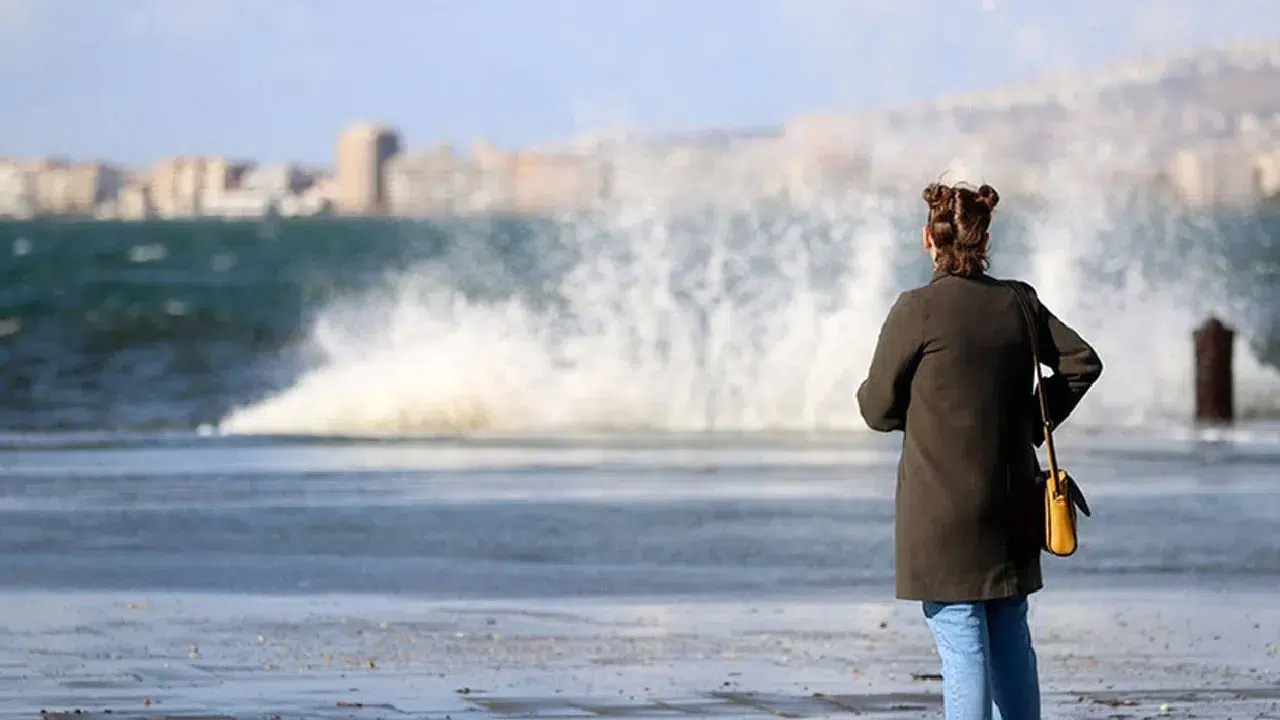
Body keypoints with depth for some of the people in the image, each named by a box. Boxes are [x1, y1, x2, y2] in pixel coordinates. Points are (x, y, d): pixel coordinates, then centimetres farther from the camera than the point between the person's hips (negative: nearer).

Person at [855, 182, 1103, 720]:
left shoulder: (917, 310, -12)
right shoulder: (1018, 303, 3)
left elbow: (878, 408, -6)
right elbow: (1083, 361, 9)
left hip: (942, 509, -5)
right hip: (1011, 506, 5)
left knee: (961, 642, -4)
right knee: (1011, 637, 14)